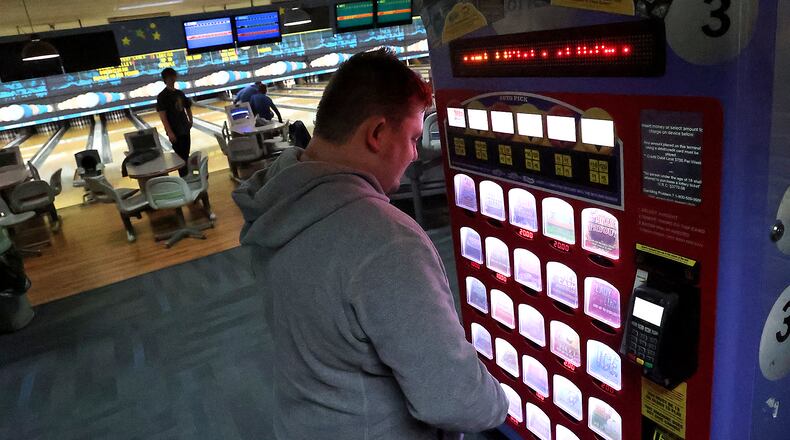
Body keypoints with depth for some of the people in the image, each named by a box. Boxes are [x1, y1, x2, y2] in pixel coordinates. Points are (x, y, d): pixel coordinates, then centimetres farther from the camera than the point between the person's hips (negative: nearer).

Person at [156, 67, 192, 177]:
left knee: (186, 155, 13)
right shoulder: (162, 97, -10)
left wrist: (190, 121, 6)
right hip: (175, 132, -6)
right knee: (180, 156, 0)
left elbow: (188, 108, 19)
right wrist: (169, 132, -20)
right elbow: (162, 116, -15)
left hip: (185, 129, 6)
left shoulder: (180, 93, 8)